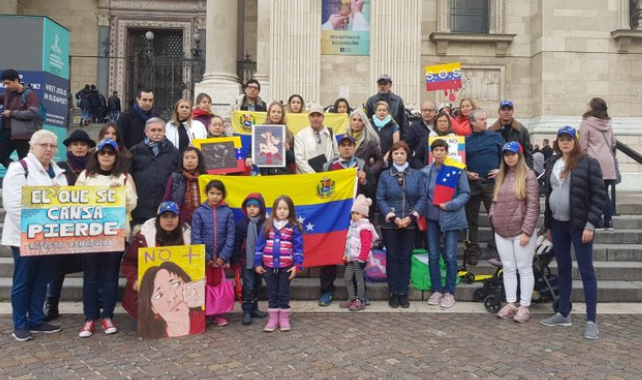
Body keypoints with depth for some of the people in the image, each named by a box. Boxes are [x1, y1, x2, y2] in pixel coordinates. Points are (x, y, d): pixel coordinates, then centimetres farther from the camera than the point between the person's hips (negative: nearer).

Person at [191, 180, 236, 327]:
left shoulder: (228, 212, -3)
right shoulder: (199, 212, -3)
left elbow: (231, 236, -4)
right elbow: (196, 237, -5)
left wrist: (224, 256, -10)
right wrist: (206, 257, -9)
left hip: (221, 258, 1)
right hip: (204, 258, -1)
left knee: (218, 284, 11)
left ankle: (218, 314, 21)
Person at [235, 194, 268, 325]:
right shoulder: (241, 224, -6)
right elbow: (236, 244, -3)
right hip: (246, 262, -2)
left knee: (257, 286, 15)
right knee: (248, 287, -2)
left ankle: (254, 308, 29)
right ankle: (247, 312, 8)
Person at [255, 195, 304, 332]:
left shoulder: (294, 227, -5)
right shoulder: (267, 226, 0)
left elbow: (298, 247, -6)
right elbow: (260, 245, 3)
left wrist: (297, 265, -12)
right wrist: (257, 263, 1)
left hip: (286, 266, -2)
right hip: (269, 266, 2)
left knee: (284, 292, 9)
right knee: (272, 293, 11)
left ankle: (284, 319, 21)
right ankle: (273, 319, 22)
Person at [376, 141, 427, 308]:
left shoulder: (418, 175, 3)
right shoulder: (385, 175, 2)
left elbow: (422, 197, -3)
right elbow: (380, 199, -4)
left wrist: (411, 217, -13)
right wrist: (393, 218, -13)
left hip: (410, 224, 1)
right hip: (389, 224, 0)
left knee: (406, 257, 6)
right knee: (392, 257, 5)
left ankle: (403, 293, 14)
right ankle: (393, 293, 12)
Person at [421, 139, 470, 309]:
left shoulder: (456, 171, -6)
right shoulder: (425, 172, 2)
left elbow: (465, 193, -4)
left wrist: (449, 205, -16)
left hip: (451, 218, -3)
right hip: (431, 218, 3)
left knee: (450, 256, 1)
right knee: (433, 256, 8)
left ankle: (449, 292, 14)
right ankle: (437, 290, 21)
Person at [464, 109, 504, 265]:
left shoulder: (495, 136, 6)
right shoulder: (465, 140, 4)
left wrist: (501, 170, -3)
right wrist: (465, 173, -5)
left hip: (492, 182, 0)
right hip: (472, 183, 0)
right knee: (472, 219, 6)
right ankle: (473, 251, 15)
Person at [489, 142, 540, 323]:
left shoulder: (528, 175, -6)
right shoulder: (500, 176, 13)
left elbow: (533, 206, -11)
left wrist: (527, 231, -15)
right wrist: (492, 217, 3)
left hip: (521, 231, -6)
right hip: (501, 231, 6)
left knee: (524, 269, 3)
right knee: (508, 269, 11)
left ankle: (525, 307, 11)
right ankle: (510, 304, 19)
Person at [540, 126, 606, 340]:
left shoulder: (588, 163, -8)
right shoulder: (553, 164, 10)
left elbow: (599, 195, -10)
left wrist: (590, 224, -16)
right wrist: (548, 225, 13)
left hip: (579, 224, -6)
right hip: (558, 224, 6)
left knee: (586, 270, -2)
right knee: (563, 269, 12)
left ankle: (591, 320, 4)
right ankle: (564, 314, 22)